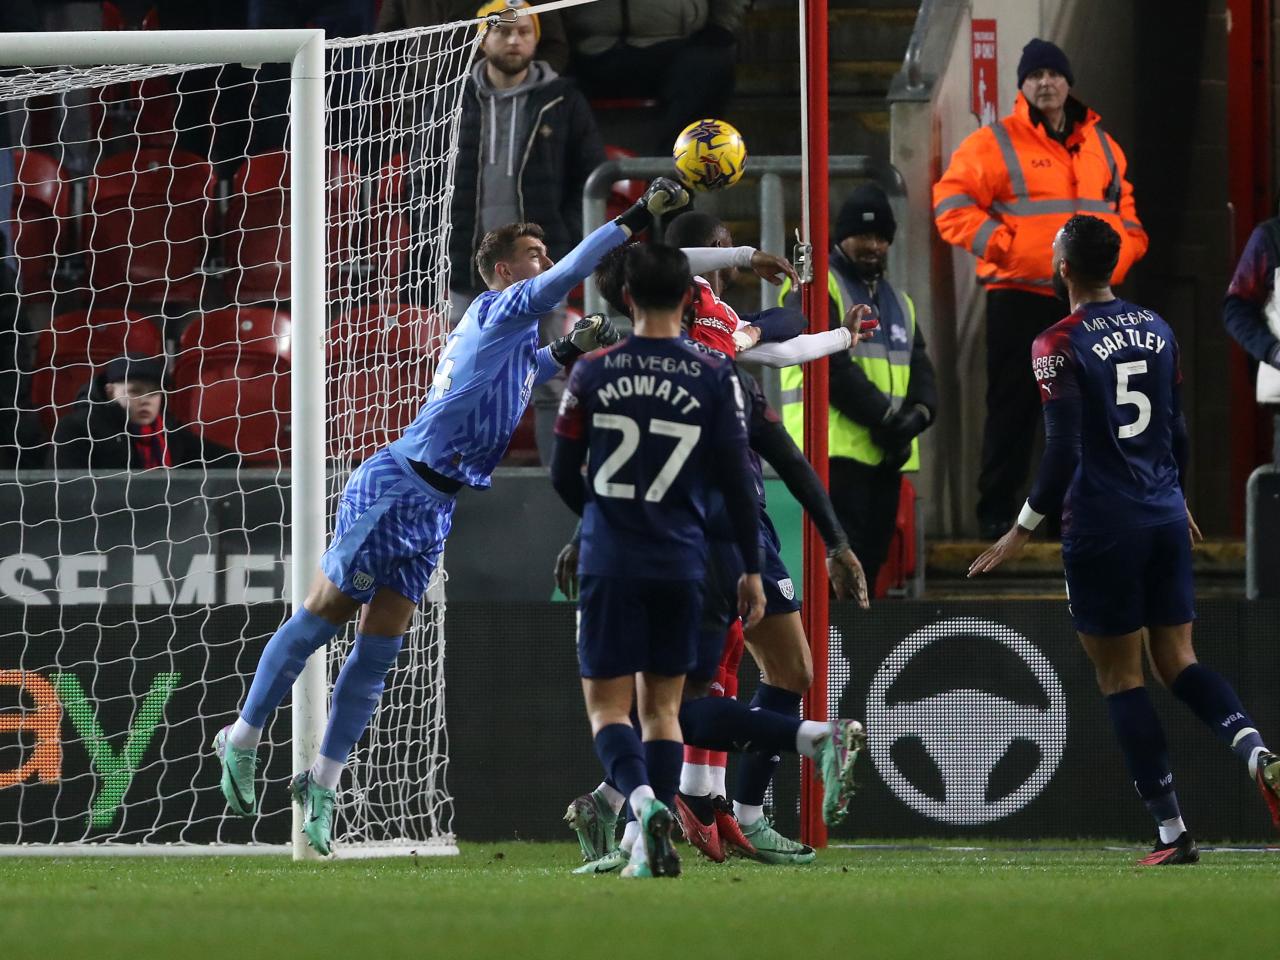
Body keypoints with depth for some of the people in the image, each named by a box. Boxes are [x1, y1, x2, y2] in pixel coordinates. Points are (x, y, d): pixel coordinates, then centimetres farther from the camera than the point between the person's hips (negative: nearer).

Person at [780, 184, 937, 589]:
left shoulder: (898, 300, 25)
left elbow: (920, 367, 16)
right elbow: (832, 366, -13)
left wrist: (917, 413, -6)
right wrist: (885, 417, -17)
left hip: (887, 454, 8)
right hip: (837, 447, -8)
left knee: (871, 559, 8)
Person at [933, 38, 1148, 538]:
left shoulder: (1102, 146, 15)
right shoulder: (995, 144, -2)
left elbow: (1124, 209, 24)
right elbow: (951, 202, -7)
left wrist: (1121, 252, 6)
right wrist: (999, 243, -14)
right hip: (1020, 296, -5)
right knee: (1013, 406, -4)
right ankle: (996, 510, 1)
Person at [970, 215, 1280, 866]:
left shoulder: (1060, 346, -11)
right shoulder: (1156, 329, 8)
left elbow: (1063, 452, -15)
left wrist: (1024, 531, -6)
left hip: (1103, 528, -6)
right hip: (1165, 519, 6)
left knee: (1120, 678, 2)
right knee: (1178, 663, 11)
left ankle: (1172, 831, -1)